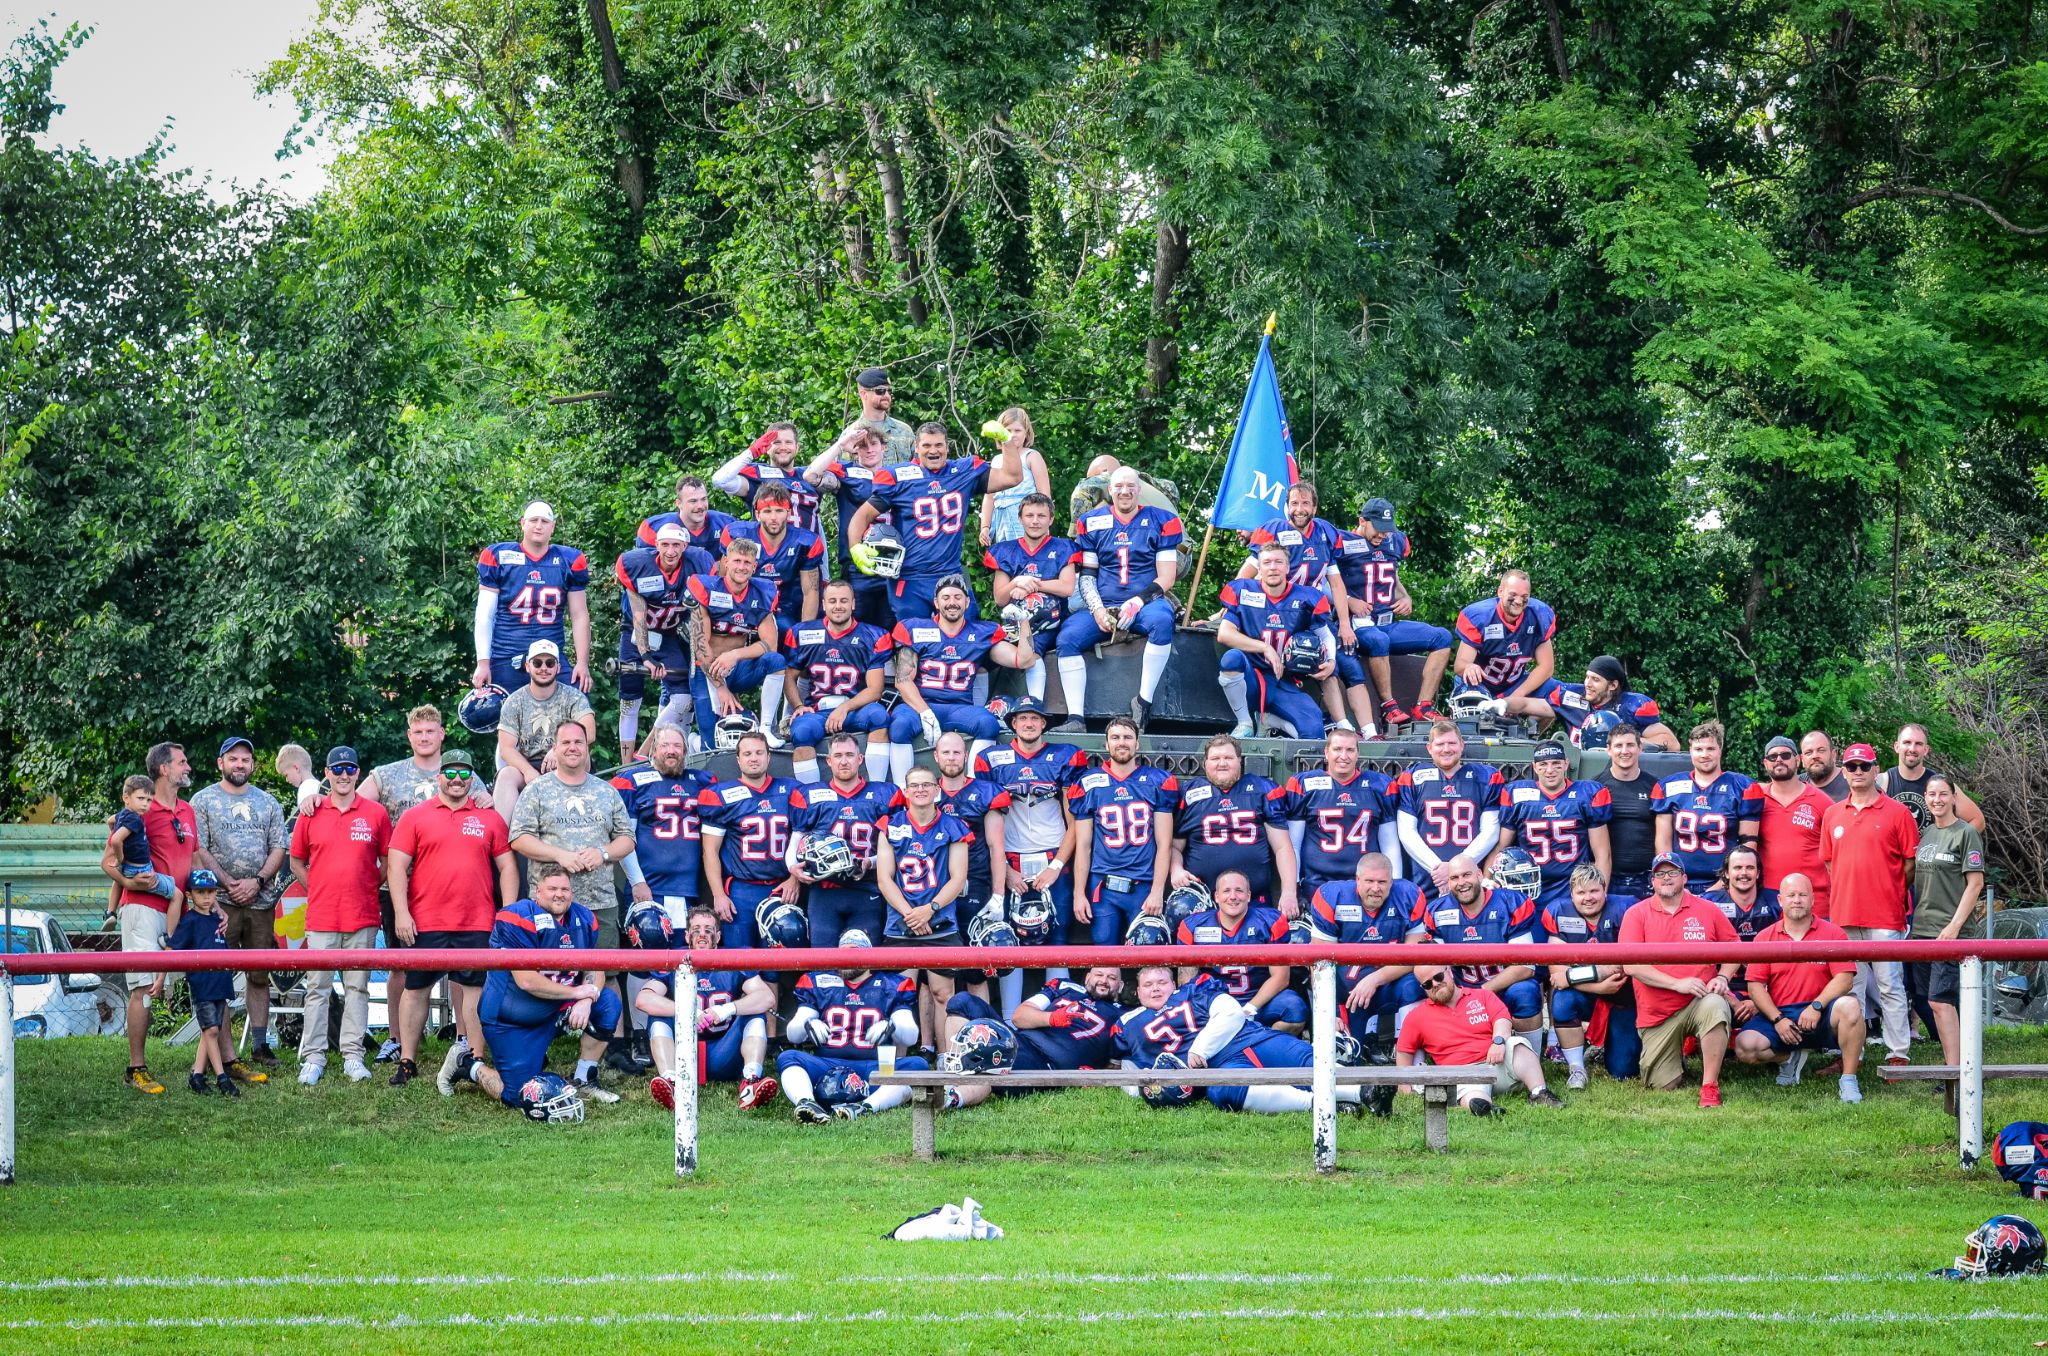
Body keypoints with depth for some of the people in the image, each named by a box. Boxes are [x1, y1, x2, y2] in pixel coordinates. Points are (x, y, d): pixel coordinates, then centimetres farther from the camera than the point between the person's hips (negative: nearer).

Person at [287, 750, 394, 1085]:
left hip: (363, 917, 0)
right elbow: (297, 862, 13)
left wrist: (368, 888, 5)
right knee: (318, 988, -1)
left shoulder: (376, 814, 4)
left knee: (357, 987, 3)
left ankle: (353, 1056, 6)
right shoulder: (311, 814, 5)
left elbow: (388, 862, 11)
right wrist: (319, 891, 6)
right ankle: (313, 1058, 1)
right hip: (321, 917, 0)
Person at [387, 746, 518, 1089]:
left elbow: (506, 867, 11)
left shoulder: (490, 819, 10)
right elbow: (396, 866, 1)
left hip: (477, 923, 1)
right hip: (425, 923, -1)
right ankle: (407, 1062, 11)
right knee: (416, 988, 4)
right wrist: (401, 913, -8)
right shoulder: (415, 817, 5)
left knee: (475, 988, -1)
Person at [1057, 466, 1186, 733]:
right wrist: (1097, 610, -7)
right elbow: (1086, 575, 11)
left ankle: (1144, 702, -32)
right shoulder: (1093, 523, 12)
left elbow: (1166, 577, 1)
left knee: (1161, 620, -37)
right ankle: (1075, 718, -27)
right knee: (1068, 637, -24)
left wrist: (1137, 603, -14)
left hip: (1147, 603, -2)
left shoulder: (1160, 522, 6)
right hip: (1103, 607, 2)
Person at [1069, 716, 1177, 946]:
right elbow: (1083, 846, 8)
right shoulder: (1089, 785, 6)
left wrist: (1157, 891, -6)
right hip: (1103, 888, 1)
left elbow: (1164, 844, 3)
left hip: (1145, 887, -1)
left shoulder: (1157, 783, 4)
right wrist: (1079, 893, 2)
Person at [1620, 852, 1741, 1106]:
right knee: (1663, 1085, -6)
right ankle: (1676, 1054, 33)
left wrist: (1722, 978, -9)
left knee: (1715, 1007, -38)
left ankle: (1710, 1086, -26)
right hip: (1658, 1014, 0)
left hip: (1699, 1001, 0)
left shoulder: (1707, 911, 6)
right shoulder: (1636, 914, 1)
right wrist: (1677, 984, -17)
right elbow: (1631, 965, -8)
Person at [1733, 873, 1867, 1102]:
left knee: (1849, 1006, -34)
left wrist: (1817, 1006, -21)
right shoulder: (1765, 937, 8)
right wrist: (1778, 1020, -12)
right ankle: (1789, 1058, 11)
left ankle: (1849, 1080, -22)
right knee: (1745, 1046, -24)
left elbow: (1844, 978, -7)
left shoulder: (1832, 934, 3)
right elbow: (1756, 985, 1)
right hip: (1778, 1015, 2)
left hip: (1819, 1017, -2)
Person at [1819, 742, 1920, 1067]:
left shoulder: (1898, 813, 0)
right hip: (1843, 915, 4)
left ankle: (1898, 1054, -1)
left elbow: (1911, 863, 2)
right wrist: (1842, 899, 11)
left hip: (1885, 917, -4)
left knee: (1889, 986, -4)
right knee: (1850, 987, 7)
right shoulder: (1832, 815, 13)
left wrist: (1896, 896, 0)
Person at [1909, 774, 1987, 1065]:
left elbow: (1975, 883, -9)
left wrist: (1954, 925, -15)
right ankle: (1952, 1059, 11)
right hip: (1923, 930, 7)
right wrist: (1914, 924, 17)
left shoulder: (1966, 832, -5)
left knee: (1940, 1001, -14)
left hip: (1952, 932, -7)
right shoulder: (1927, 833, 15)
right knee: (1932, 1001, 6)